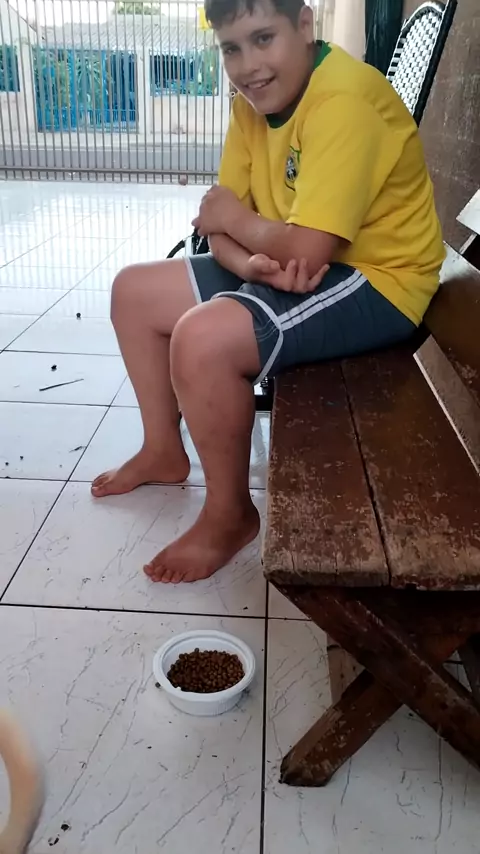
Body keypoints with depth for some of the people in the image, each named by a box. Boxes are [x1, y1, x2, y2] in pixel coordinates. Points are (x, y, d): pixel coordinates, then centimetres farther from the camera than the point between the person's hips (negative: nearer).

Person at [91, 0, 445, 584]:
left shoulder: (343, 102, -24)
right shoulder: (253, 101, 4)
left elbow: (306, 249, -31)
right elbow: (218, 220, 3)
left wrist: (234, 218, -11)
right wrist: (254, 262, -20)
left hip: (375, 281, -9)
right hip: (287, 269, 9)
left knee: (203, 339, -32)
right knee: (134, 291, 8)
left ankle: (230, 514, -8)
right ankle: (164, 451, 21)